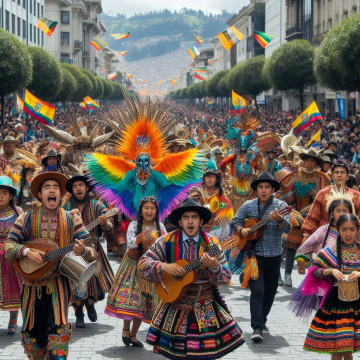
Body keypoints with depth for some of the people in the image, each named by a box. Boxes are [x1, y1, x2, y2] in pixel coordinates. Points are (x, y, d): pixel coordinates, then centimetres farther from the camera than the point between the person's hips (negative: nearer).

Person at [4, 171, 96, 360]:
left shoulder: (71, 219, 0)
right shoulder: (27, 218, 2)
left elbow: (91, 253, -4)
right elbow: (8, 245, 0)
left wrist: (82, 250, -28)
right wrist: (27, 251, -19)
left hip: (58, 283, -1)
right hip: (32, 284, 2)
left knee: (58, 328, -15)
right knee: (33, 332, 8)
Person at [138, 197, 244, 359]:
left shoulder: (211, 243, -4)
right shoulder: (167, 241, -4)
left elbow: (226, 278, -7)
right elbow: (143, 263, -4)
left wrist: (214, 267, -28)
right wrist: (164, 267, -21)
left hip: (206, 307, 0)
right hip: (175, 302, 0)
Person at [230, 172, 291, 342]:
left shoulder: (280, 206, -4)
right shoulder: (248, 206, 3)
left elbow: (287, 229, -16)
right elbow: (235, 221, 13)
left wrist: (279, 219, -38)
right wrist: (241, 229, -9)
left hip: (274, 256, 1)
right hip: (254, 254, -1)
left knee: (270, 291, 12)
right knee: (257, 290, -13)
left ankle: (261, 320, 31)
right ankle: (257, 328, -16)